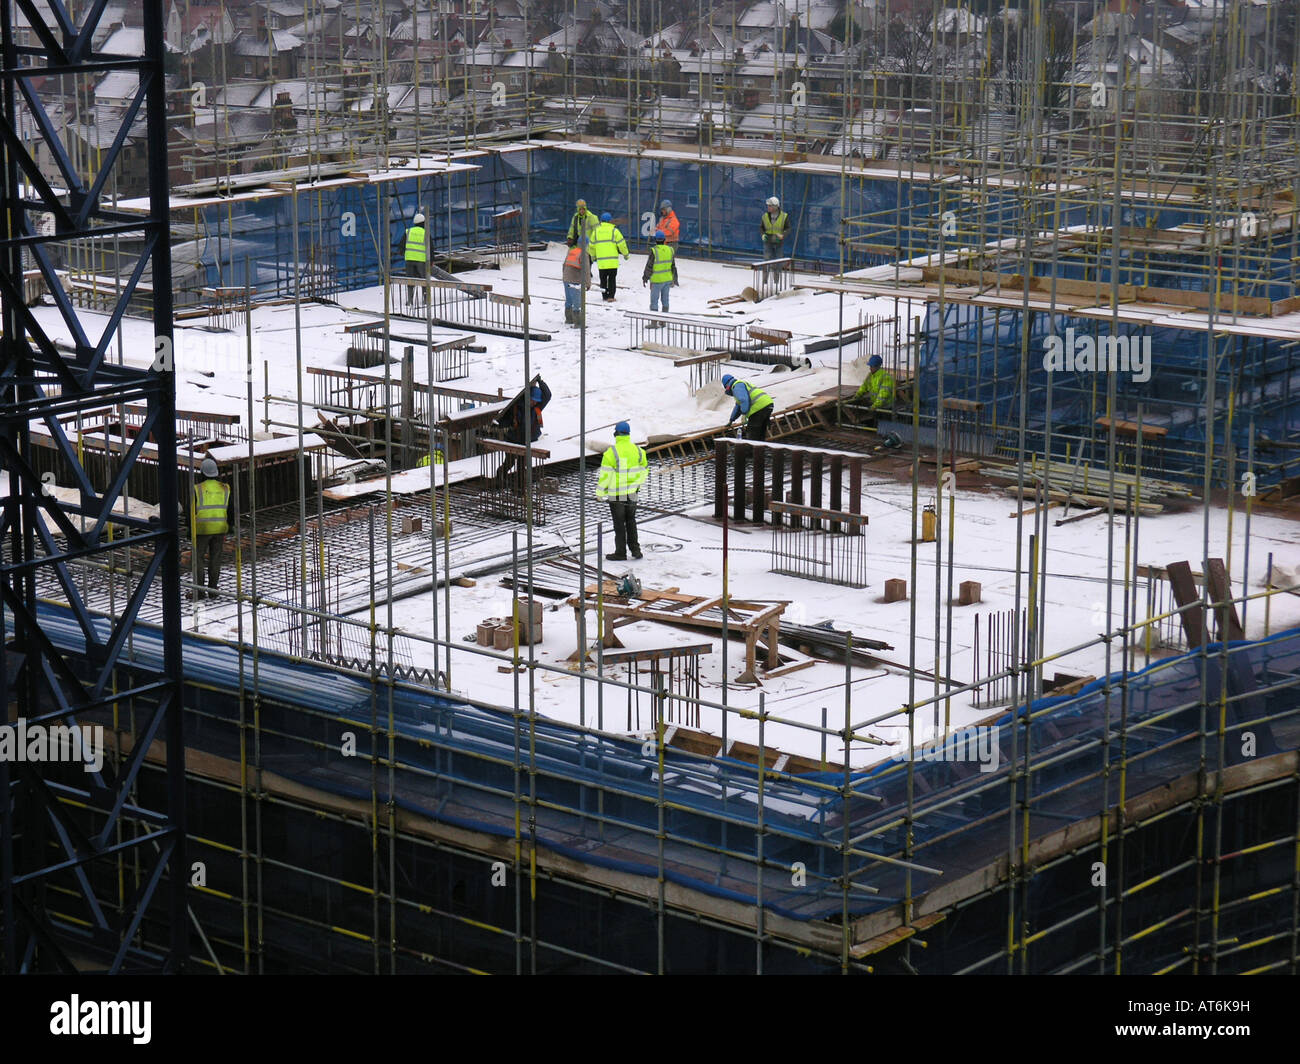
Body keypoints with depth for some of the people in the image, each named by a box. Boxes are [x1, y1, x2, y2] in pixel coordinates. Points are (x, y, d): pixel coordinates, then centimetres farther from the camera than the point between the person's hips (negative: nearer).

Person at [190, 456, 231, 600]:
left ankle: (199, 590, 0)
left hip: (202, 529, -3)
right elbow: (230, 511, 6)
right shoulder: (225, 489, 2)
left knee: (198, 559, 4)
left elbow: (192, 511, -6)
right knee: (215, 559, 9)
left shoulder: (197, 489, -9)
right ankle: (213, 590, 11)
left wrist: (190, 530, 2)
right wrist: (229, 528, 14)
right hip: (220, 529, 3)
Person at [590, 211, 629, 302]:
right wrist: (626, 254, 11)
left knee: (603, 278, 12)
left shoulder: (596, 230, 7)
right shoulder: (614, 230, -3)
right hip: (612, 260, -3)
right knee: (612, 278, 2)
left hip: (601, 260, 3)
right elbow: (621, 243, -4)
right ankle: (611, 296, -4)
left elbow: (592, 245, 13)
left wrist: (593, 256, 29)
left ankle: (605, 296, 12)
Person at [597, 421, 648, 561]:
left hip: (616, 495, -5)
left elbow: (605, 475, -17)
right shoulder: (637, 450, -2)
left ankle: (621, 552, 12)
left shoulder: (611, 452, -18)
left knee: (619, 524, 5)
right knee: (631, 521, 20)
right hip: (632, 493, 5)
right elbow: (644, 470, 10)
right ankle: (635, 549, 18)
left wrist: (600, 493, -5)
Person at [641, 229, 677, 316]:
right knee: (665, 299, 15)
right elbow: (673, 266, 8)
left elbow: (649, 266, -12)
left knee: (654, 300, 2)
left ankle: (654, 322, 1)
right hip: (667, 279, 5)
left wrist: (645, 278, 2)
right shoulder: (670, 250, 0)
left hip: (656, 280, -5)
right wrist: (674, 279, 20)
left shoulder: (654, 251, -17)